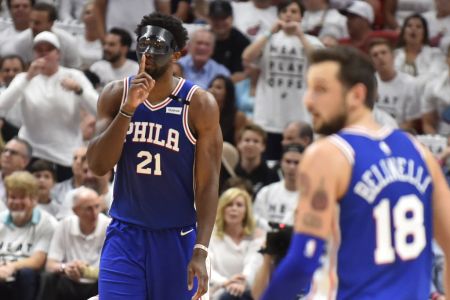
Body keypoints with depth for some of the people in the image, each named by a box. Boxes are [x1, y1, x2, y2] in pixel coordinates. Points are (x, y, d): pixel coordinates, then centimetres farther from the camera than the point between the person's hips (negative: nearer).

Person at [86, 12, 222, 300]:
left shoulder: (199, 104, -8)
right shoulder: (116, 94, -1)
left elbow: (208, 183, -9)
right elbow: (98, 166, -9)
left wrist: (201, 251, -17)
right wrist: (128, 109, -20)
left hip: (176, 237, -1)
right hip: (125, 233, 1)